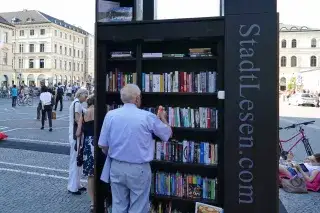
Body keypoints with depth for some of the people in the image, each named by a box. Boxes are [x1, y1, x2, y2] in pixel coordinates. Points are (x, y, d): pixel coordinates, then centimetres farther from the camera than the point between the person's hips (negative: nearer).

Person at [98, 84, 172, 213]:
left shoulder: (110, 115, -5)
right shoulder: (147, 116, -11)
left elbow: (102, 145, 0)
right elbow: (167, 134, 4)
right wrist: (163, 118, 23)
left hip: (116, 167, 3)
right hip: (139, 169, -3)